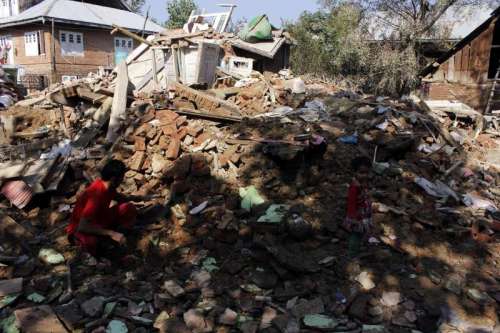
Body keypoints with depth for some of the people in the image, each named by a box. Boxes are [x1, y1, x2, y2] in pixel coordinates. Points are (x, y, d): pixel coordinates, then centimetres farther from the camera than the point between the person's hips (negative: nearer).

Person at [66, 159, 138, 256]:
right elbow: (83, 226, -40)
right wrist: (112, 233, -42)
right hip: (80, 229, -8)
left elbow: (119, 197, 17)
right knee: (91, 242, -44)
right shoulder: (96, 195, -33)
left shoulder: (107, 186, -9)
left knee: (129, 208, -12)